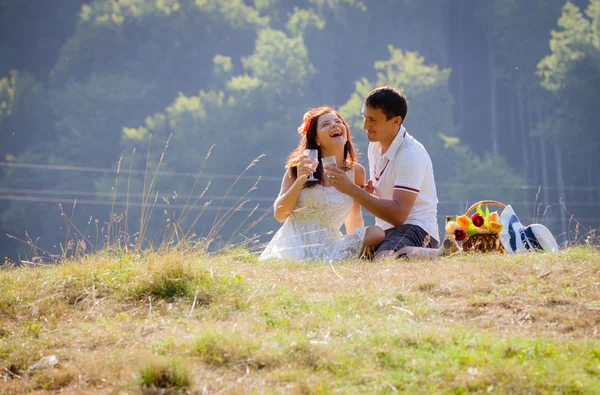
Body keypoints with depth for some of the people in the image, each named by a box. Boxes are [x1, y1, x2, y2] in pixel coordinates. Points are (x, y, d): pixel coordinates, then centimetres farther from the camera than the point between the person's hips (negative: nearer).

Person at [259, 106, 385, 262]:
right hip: (295, 241, -3)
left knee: (377, 234, -24)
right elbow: (280, 215, -1)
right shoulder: (301, 166, 5)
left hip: (328, 244, 3)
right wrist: (300, 180, -11)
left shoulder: (356, 171, 10)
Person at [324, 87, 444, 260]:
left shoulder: (412, 155, -17)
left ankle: (442, 253, -15)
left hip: (416, 229, -10)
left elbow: (398, 215, -24)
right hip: (386, 231, 10)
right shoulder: (375, 146, 11)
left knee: (385, 259, -38)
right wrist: (369, 190, 4)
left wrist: (351, 189, -24)